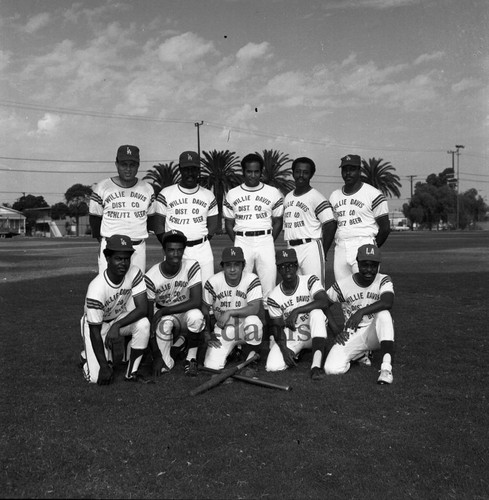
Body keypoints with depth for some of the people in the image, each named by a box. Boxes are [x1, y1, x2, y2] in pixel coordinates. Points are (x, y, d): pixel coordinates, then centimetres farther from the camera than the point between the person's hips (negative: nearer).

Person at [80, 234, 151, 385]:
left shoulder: (134, 273, -21)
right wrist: (104, 367, -24)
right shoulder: (96, 288, -32)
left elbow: (142, 308, -24)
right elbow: (95, 330, -25)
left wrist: (117, 325, -38)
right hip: (96, 324, -4)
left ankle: (131, 372, -10)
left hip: (121, 317, 4)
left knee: (143, 324, -29)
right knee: (96, 378, -15)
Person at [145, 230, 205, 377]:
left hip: (185, 313, 1)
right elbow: (149, 317, -15)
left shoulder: (192, 267, -17)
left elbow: (196, 301, -25)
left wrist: (163, 311, -29)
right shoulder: (151, 277, -17)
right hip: (163, 316, -1)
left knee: (195, 315, -34)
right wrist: (156, 355, -19)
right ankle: (178, 343, 0)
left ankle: (191, 359, -11)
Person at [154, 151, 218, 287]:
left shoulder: (208, 196, 10)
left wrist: (201, 242, -1)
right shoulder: (166, 194, 3)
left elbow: (213, 225, 12)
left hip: (202, 250, 2)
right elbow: (159, 224, 2)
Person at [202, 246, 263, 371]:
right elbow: (204, 309, 1)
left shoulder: (252, 280, -15)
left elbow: (254, 308, -24)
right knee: (212, 366, -17)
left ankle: (249, 355, -7)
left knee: (253, 321, -37)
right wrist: (207, 333, -2)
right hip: (222, 329, 1)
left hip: (244, 327, -1)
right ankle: (231, 349, 19)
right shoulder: (213, 282, -11)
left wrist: (229, 312, -28)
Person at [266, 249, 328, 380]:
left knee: (316, 313, -34)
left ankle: (316, 364, -34)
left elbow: (324, 301, -30)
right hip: (290, 337, 2)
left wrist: (296, 311, -35)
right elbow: (277, 326, -3)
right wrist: (283, 348, -19)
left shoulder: (309, 280, -11)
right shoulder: (274, 296, -7)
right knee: (272, 366, -21)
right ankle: (294, 354, 16)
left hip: (314, 333, -2)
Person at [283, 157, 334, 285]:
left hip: (310, 247, -7)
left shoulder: (316, 197, -7)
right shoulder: (287, 197, 16)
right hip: (291, 249, 7)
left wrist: (322, 253, -7)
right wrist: (289, 249, 14)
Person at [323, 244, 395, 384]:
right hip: (352, 336, 1)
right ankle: (359, 355, 12)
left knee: (383, 314, -34)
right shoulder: (343, 285, -6)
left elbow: (388, 303, -29)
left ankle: (386, 367, -36)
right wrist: (336, 330, -4)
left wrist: (362, 312, -38)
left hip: (375, 335, -1)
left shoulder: (383, 281, -7)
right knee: (332, 369, -22)